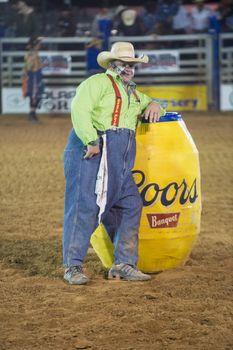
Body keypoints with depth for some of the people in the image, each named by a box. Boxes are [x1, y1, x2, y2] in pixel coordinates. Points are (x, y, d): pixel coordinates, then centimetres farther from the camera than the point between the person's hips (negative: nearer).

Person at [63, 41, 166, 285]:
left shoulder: (133, 93, 26)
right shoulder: (98, 82, 0)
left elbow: (148, 105, 41)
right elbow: (80, 111, -13)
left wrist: (153, 106, 14)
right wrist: (92, 142, -24)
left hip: (121, 160, 9)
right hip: (93, 150, -8)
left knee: (131, 206, 4)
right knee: (84, 205, -11)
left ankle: (123, 265, 9)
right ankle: (72, 267, -10)